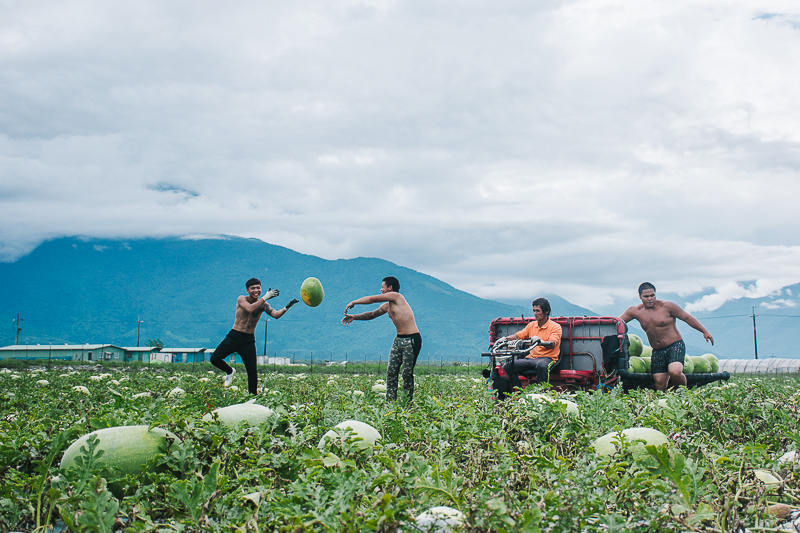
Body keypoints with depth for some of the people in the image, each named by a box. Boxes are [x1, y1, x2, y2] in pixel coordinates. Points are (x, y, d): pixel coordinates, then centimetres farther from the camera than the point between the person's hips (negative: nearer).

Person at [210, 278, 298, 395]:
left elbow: (276, 315, -16)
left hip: (248, 341, 1)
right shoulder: (242, 299, -8)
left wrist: (286, 308, -34)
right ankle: (230, 371, 17)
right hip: (234, 336, -1)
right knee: (215, 358, -13)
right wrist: (265, 297, -32)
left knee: (252, 371, -3)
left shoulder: (263, 305, 0)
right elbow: (250, 309, -28)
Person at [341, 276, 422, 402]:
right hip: (399, 339, 9)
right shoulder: (386, 306, 15)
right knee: (391, 371, 4)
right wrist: (354, 317, 17)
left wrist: (353, 302, 4)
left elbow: (372, 299, -7)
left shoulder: (396, 296, -10)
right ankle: (390, 401, 7)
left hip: (411, 340, -9)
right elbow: (372, 314, 26)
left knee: (407, 372, -6)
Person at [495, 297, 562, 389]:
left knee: (542, 366, -42)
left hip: (547, 357, -6)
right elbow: (518, 335, 15)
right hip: (531, 357, 6)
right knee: (507, 367, -15)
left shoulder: (555, 327, -1)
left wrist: (541, 342, -40)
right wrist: (505, 338, -6)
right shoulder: (531, 325, 18)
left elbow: (552, 344, -18)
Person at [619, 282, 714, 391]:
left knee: (674, 372, -28)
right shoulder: (635, 311, 2)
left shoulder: (667, 306, -7)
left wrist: (704, 331, -2)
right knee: (659, 383, 0)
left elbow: (687, 318, -1)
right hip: (657, 352, 4)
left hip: (675, 346, -4)